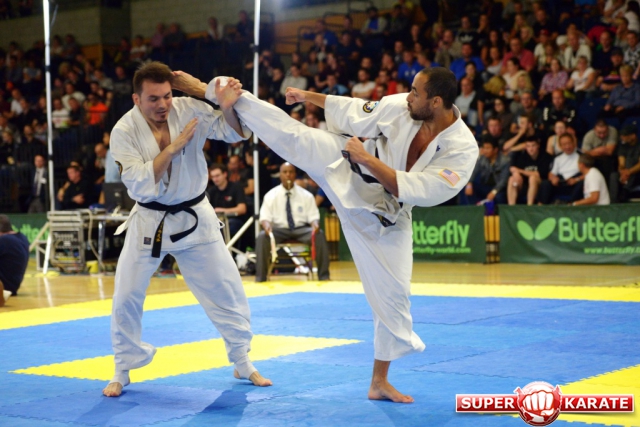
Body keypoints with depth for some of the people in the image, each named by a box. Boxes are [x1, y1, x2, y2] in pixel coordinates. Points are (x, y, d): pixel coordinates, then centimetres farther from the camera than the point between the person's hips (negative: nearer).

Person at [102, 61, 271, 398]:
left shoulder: (189, 110, -11)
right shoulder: (124, 131, -15)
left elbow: (236, 132, -14)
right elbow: (139, 184, -23)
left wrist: (228, 105, -34)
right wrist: (172, 147, -27)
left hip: (194, 218, 1)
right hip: (149, 222, -1)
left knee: (227, 291, 5)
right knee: (126, 297, -1)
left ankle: (243, 362, 22)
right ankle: (122, 371, 19)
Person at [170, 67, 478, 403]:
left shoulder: (463, 150, -24)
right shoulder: (401, 107, -16)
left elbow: (412, 191, -29)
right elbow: (355, 114, 2)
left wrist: (367, 159, -30)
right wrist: (309, 96, 8)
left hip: (384, 215, -1)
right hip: (347, 171, 1)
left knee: (392, 293, 1)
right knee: (292, 136, -12)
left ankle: (380, 381, 17)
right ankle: (209, 91, 2)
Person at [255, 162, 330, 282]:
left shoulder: (306, 195, 6)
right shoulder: (271, 195, 4)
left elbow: (313, 216, 3)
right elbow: (265, 217, -1)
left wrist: (315, 224, -22)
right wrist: (266, 224, -26)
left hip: (301, 229, 0)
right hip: (279, 229, 0)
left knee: (319, 235, -30)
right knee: (262, 237, -31)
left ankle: (323, 276, -22)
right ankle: (260, 278, -24)